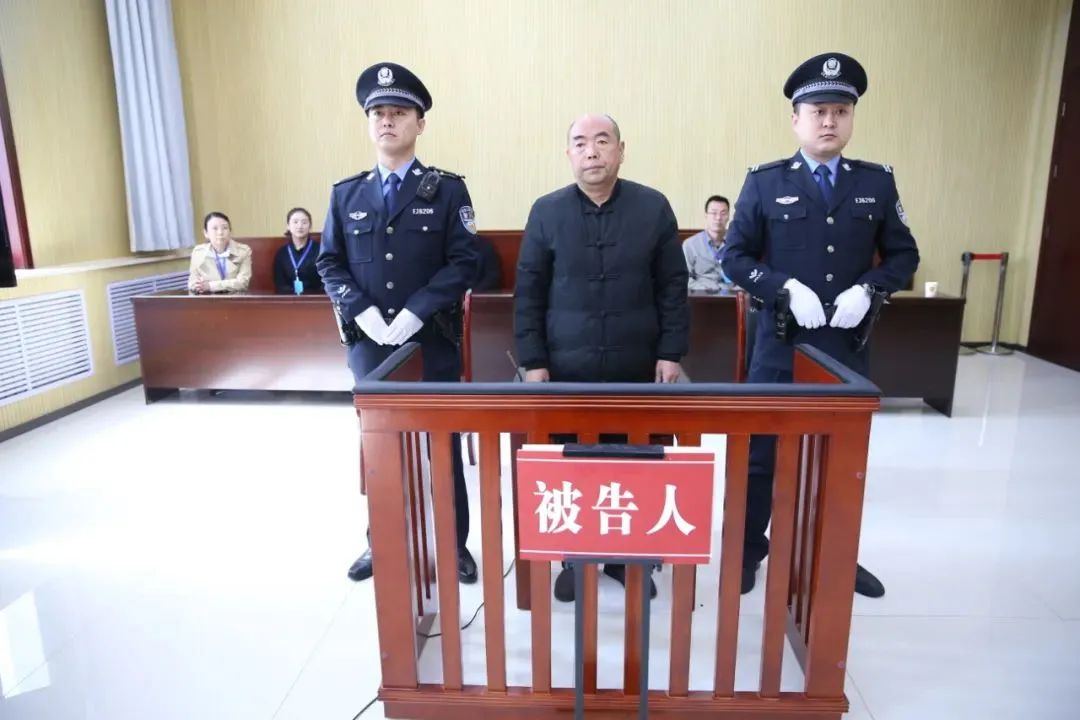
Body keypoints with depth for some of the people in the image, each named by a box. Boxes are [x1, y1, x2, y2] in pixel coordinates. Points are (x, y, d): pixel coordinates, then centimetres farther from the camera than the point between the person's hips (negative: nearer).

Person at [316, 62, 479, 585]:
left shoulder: (447, 190, 0)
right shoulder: (345, 194, 8)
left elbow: (463, 262, -8)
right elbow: (330, 264, 6)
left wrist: (415, 313, -18)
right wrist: (362, 312, -11)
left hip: (432, 345, -2)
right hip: (368, 345, 3)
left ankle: (453, 545, 23)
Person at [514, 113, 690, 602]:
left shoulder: (654, 208, 1)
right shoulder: (546, 212, 1)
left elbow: (672, 287, 4)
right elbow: (528, 293, 1)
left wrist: (671, 352, -1)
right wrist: (533, 360, -3)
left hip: (637, 368, 1)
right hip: (567, 368, 0)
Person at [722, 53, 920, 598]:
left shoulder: (877, 182, 5)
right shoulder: (764, 182, -2)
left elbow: (903, 255, 8)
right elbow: (735, 257, -4)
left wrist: (866, 289, -12)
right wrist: (788, 287, -18)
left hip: (848, 346, 3)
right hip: (780, 345, -2)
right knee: (760, 453, 6)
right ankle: (747, 550, 25)